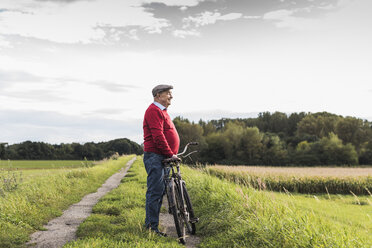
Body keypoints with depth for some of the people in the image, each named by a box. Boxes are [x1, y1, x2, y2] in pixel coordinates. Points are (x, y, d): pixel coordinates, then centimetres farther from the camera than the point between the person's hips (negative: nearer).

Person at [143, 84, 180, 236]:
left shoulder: (162, 111, 22)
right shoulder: (154, 110, -11)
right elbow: (158, 136, -20)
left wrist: (173, 153, 20)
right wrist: (170, 154, -19)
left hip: (163, 157, 10)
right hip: (155, 156, -10)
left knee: (159, 191, 12)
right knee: (155, 191, -9)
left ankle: (151, 224, 19)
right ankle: (152, 227, -5)